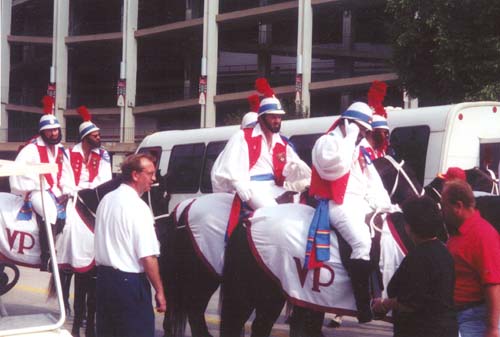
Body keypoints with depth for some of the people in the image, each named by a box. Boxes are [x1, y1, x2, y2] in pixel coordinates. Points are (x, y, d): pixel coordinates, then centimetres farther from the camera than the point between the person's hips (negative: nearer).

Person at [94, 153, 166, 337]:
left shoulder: (106, 200, 9)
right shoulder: (137, 207, -17)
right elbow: (148, 257, -20)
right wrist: (159, 291, -13)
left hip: (104, 277, 9)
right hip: (129, 281, -9)